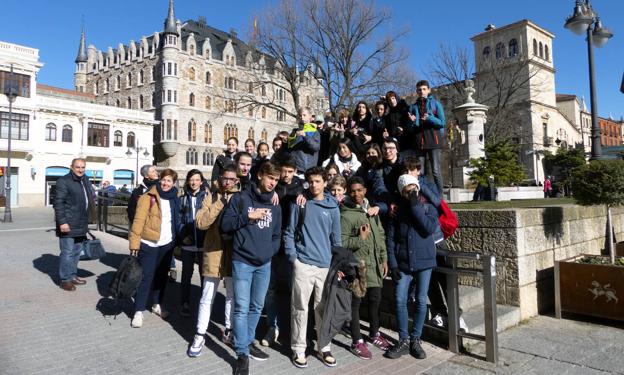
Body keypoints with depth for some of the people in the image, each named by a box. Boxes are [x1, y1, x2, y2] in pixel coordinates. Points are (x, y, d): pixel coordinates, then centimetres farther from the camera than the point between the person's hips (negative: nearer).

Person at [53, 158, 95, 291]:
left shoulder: (85, 181, 15)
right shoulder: (64, 181, -11)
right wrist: (62, 222, -22)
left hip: (80, 225, 8)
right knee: (67, 252, -3)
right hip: (68, 225, -8)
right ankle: (64, 280, 7)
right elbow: (59, 203, -16)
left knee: (76, 251, 16)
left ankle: (72, 275, 28)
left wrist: (86, 222, 21)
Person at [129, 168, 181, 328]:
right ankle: (138, 311, 7)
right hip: (149, 244, -5)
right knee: (146, 277, -3)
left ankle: (156, 304, 32)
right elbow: (139, 220, -13)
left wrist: (177, 240, 11)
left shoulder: (174, 199, 8)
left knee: (161, 276, 16)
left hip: (167, 244, 5)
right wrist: (134, 242, -17)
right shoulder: (148, 197, -8)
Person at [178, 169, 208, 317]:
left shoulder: (207, 197, 1)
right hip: (187, 243, 2)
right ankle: (185, 303, 23)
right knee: (186, 274, 10)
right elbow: (179, 219, 4)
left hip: (204, 243, -1)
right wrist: (183, 235, -10)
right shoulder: (183, 198, 8)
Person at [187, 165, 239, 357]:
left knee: (233, 296, 16)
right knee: (207, 298, 8)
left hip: (234, 254, 2)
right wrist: (220, 204, -19)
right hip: (214, 253, -2)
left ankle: (229, 331, 33)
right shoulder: (211, 197, -2)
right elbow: (201, 222, -14)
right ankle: (200, 335, 22)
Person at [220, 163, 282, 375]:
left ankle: (249, 343, 32)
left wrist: (271, 251, 0)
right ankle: (242, 354, 5)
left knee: (257, 307, 15)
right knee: (242, 308, -5)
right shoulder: (240, 198, -3)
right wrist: (248, 216, -17)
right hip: (242, 261, -5)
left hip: (264, 264, 5)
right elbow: (225, 225, -8)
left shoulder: (275, 205, 10)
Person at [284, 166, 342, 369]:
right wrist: (293, 257, -7)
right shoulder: (299, 204, 0)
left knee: (324, 308, 9)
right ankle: (298, 349, 17)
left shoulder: (332, 207, 6)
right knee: (300, 308, 3)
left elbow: (336, 238, 10)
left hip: (326, 266, 2)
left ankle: (324, 348, 23)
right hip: (303, 264, -2)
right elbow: (289, 233, 2)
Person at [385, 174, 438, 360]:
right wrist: (392, 264, -6)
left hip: (423, 261, 0)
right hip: (402, 263, 1)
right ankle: (404, 340, 14)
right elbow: (390, 238, 1)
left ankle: (415, 340, 20)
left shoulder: (428, 207, 1)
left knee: (421, 301, 6)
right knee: (400, 301, 0)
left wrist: (416, 206, -15)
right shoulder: (397, 209, 2)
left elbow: (429, 229, -17)